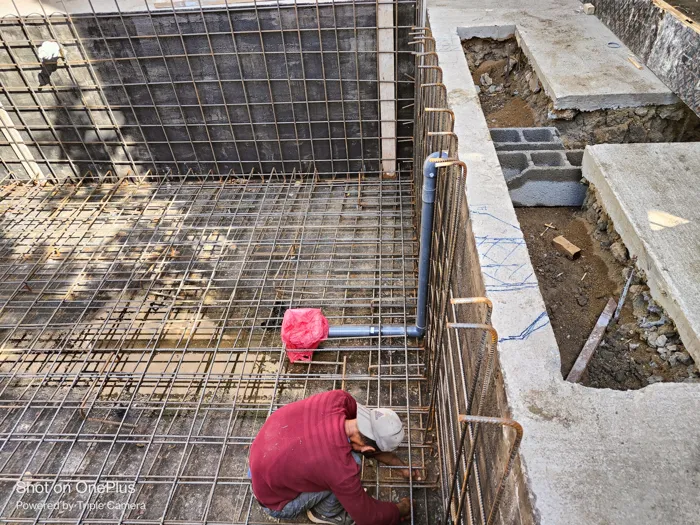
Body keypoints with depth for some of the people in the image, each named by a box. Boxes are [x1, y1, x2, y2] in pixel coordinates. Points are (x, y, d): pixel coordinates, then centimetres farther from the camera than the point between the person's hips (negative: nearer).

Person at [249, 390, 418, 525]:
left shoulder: (338, 399, -21)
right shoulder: (341, 468, -34)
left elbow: (369, 434, 1)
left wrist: (401, 465, 9)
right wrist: (401, 509, 3)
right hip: (273, 498, -6)